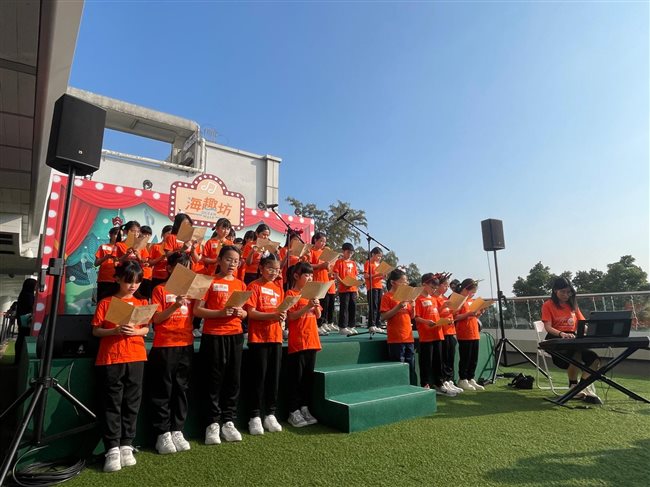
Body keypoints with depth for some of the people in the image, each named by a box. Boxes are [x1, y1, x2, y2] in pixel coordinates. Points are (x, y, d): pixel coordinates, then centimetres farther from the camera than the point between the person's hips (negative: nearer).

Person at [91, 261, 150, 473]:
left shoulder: (141, 303, 8)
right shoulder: (105, 303, 2)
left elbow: (146, 329, 7)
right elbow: (95, 331, 0)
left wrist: (135, 331, -14)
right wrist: (115, 331, -17)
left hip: (135, 358, 2)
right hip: (110, 359, -2)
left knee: (131, 404, 7)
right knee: (112, 404, 2)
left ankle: (126, 446, 17)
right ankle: (112, 449, 9)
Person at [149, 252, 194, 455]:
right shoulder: (160, 289, -1)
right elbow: (156, 319, -8)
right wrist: (175, 306, -23)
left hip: (186, 345, 4)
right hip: (164, 346, -4)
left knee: (181, 389, 9)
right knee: (163, 391, 3)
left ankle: (177, 431, 19)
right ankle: (162, 433, 14)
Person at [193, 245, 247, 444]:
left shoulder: (240, 284, 10)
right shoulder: (210, 281, -3)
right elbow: (197, 310, -8)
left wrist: (241, 313, -8)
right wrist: (221, 312, -21)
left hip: (235, 336, 4)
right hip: (213, 336, -4)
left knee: (233, 379, 8)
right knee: (215, 380, 3)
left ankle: (229, 422, 20)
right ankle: (213, 423, 16)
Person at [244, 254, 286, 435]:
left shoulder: (278, 289, 12)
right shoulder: (254, 286, -5)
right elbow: (251, 312, -13)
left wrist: (282, 317, -8)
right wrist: (272, 315, -25)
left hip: (275, 337, 5)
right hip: (258, 338, -5)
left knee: (274, 376, 9)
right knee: (258, 376, 1)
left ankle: (271, 414, 21)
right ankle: (255, 416, 13)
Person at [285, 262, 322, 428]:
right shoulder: (291, 293, -5)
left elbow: (318, 316, 12)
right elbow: (291, 316, -14)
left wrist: (316, 305, -6)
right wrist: (307, 307, -24)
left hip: (312, 340, 7)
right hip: (297, 342, -7)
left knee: (309, 376, 12)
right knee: (296, 377, 0)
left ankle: (304, 408, 23)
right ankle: (293, 412, 10)